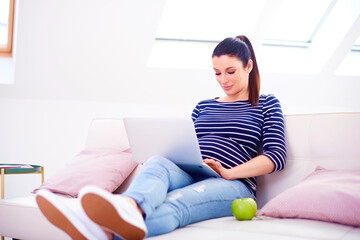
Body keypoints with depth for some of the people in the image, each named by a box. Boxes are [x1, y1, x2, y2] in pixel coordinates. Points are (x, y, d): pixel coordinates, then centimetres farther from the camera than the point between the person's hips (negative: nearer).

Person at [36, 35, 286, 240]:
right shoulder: (203, 106, 28)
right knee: (157, 162, -34)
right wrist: (175, 156, -4)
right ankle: (129, 207, -71)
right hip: (189, 175, 4)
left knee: (171, 205, -39)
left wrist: (228, 172, -13)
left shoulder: (267, 104, 15)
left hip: (232, 185, -4)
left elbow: (277, 156, 2)